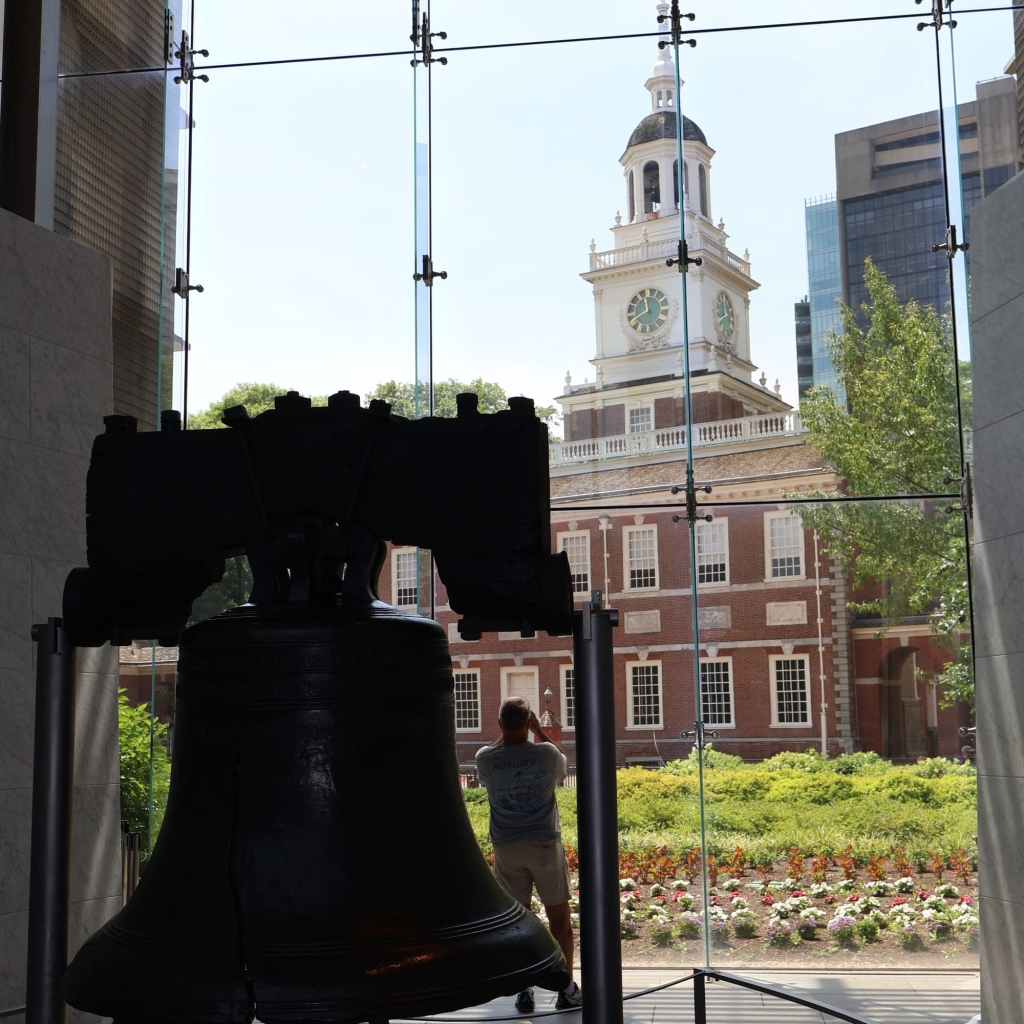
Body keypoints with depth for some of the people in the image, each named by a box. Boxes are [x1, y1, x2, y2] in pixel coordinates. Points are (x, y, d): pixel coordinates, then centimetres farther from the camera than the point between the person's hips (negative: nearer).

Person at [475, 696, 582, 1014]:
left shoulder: (485, 758, -9)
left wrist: (504, 734, 14)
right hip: (545, 844, -1)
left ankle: (524, 991, 14)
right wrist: (538, 731, 15)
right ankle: (566, 990, 14)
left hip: (507, 848, 1)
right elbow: (560, 769, 12)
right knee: (559, 916, 9)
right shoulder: (546, 753, -13)